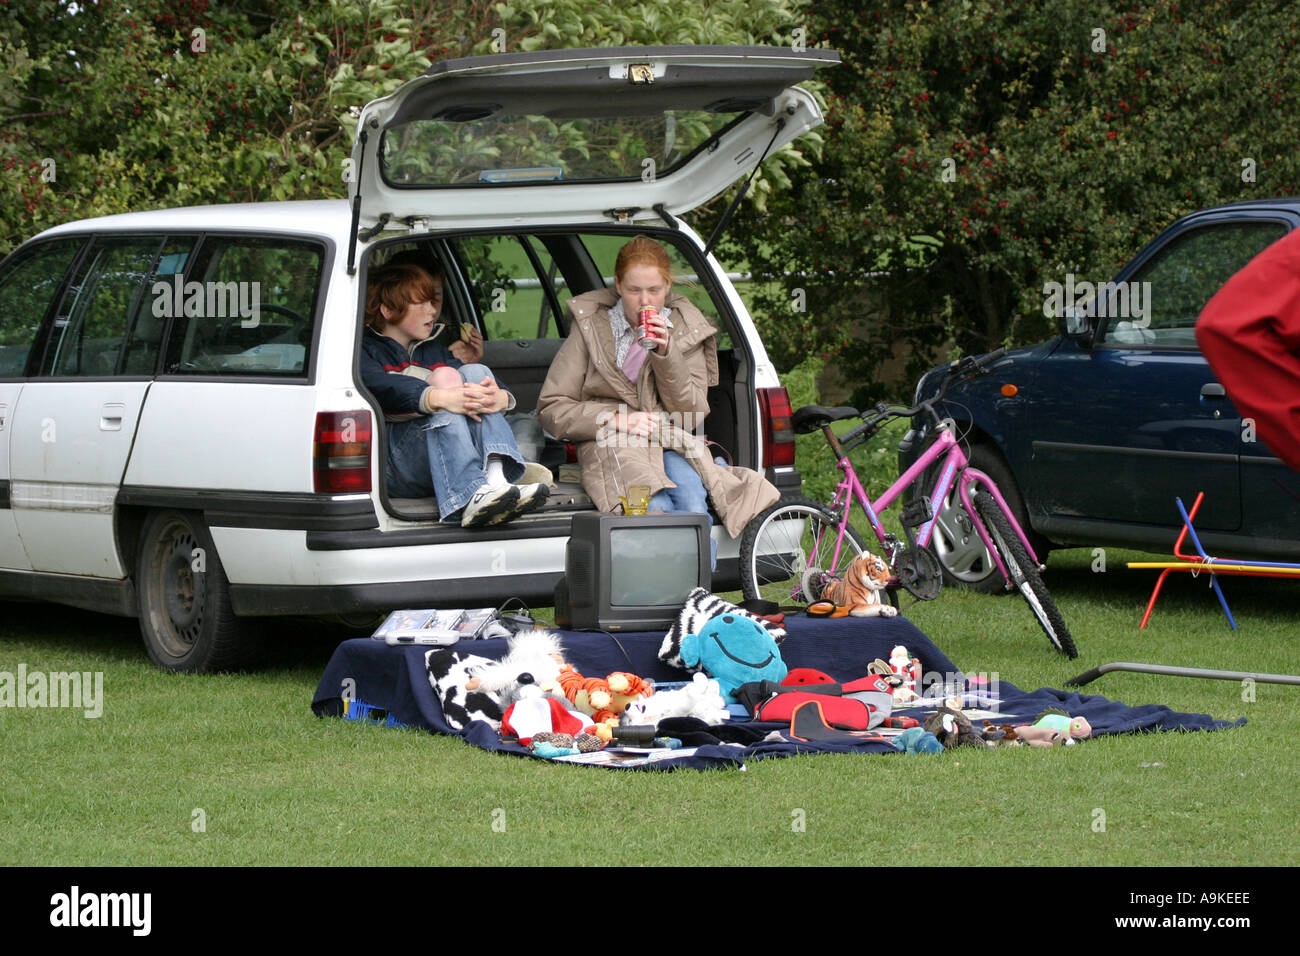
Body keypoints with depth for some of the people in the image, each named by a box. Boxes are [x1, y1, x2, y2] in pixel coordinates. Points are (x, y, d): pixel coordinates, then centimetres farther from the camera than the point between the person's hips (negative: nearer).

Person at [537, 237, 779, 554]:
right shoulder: (591, 327, 5)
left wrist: (666, 353, -10)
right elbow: (552, 409, 2)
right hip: (611, 443, -2)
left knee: (692, 501, -34)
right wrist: (618, 419, -12)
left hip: (672, 444, 2)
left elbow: (690, 413, 4)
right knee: (656, 507, -36)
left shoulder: (687, 331, 10)